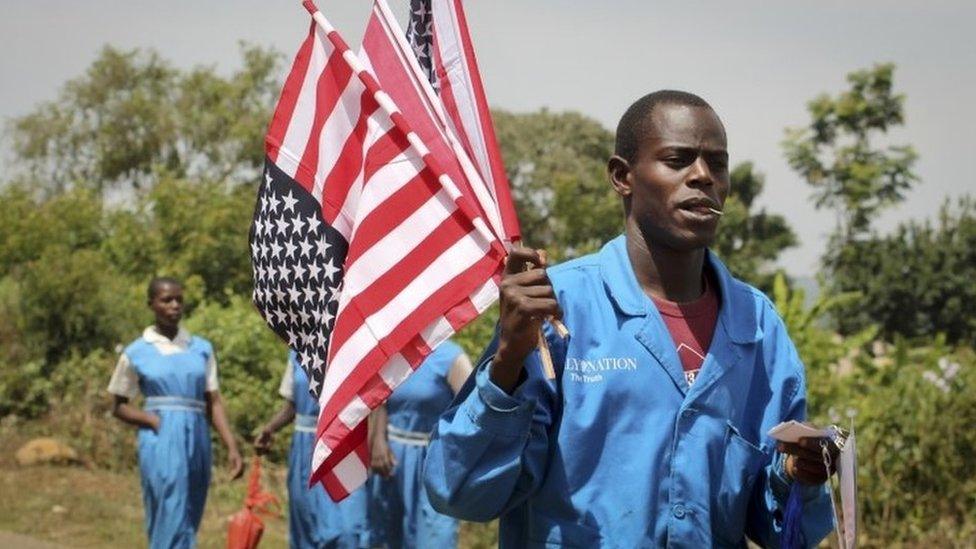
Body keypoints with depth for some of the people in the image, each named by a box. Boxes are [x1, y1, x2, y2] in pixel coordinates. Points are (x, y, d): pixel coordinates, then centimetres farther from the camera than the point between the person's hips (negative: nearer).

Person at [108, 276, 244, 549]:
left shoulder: (202, 349, 11)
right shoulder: (136, 353, 4)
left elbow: (214, 402, 9)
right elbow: (119, 407, 9)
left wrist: (232, 447, -1)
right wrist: (154, 420, -9)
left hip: (197, 441, 4)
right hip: (161, 442, -4)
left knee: (189, 524, 8)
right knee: (170, 522, -13)